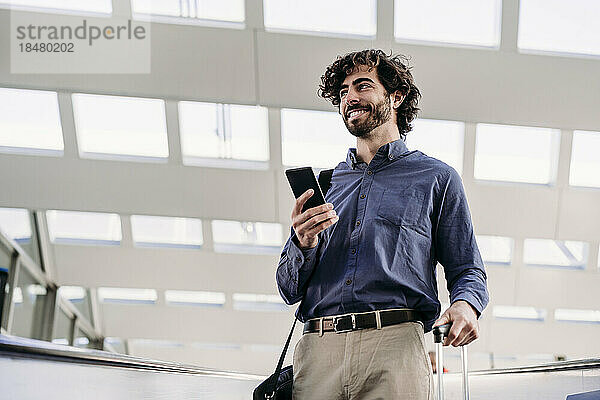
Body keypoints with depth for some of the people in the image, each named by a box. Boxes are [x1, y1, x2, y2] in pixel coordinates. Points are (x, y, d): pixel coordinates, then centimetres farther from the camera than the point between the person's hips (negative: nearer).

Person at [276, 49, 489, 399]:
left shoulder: (436, 178, 15)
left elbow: (467, 271, 11)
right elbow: (289, 290, 20)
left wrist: (466, 305, -12)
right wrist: (303, 245, -2)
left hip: (395, 345, -2)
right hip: (318, 350, 3)